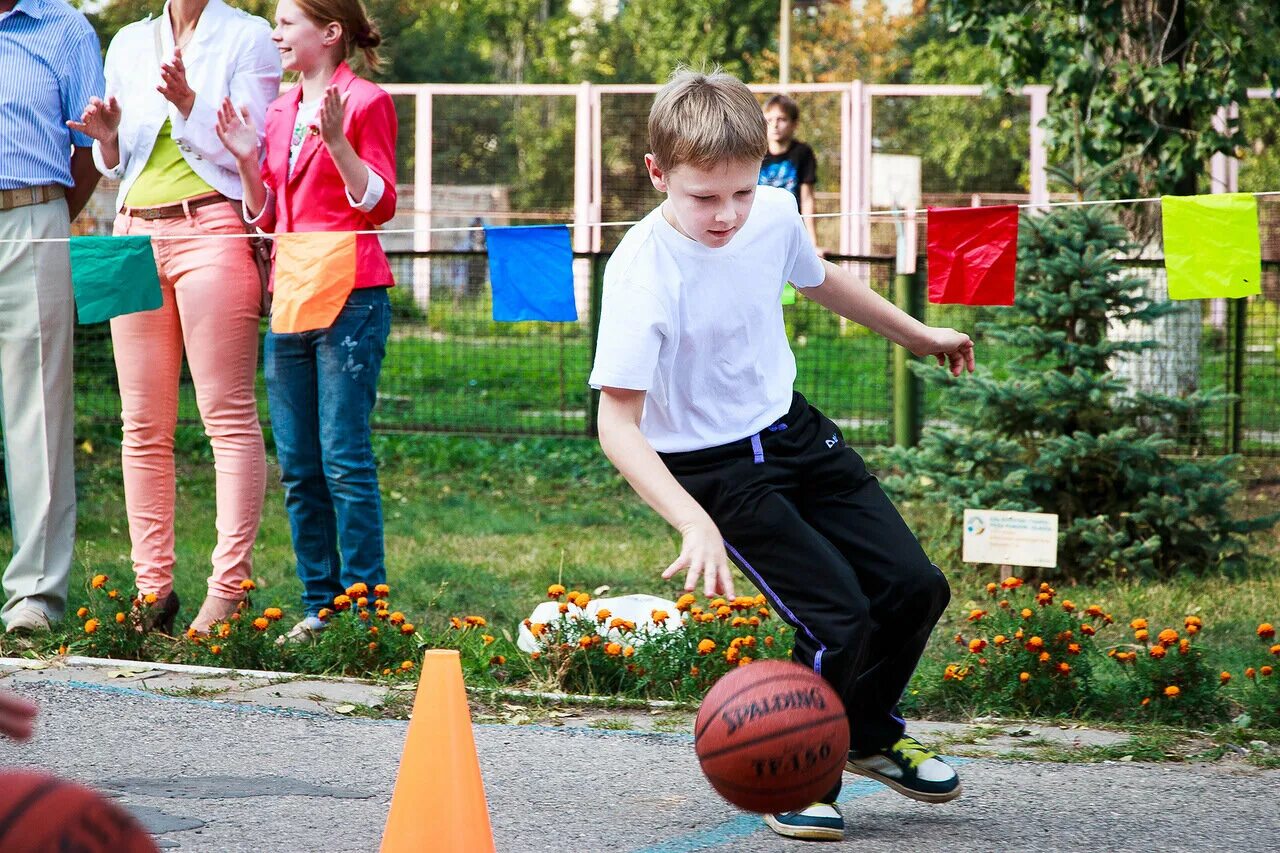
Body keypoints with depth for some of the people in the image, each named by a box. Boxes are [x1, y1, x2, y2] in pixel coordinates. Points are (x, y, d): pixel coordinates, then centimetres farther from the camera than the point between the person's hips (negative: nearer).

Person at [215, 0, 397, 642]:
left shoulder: (365, 102, -4)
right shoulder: (280, 113, 17)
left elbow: (380, 203, -9)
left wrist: (336, 140, -21)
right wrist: (247, 160, 3)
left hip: (350, 297, -7)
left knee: (344, 460, -9)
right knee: (298, 466, 7)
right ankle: (320, 603, 12)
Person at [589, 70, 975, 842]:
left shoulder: (775, 214, -10)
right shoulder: (643, 273, -29)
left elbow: (819, 280, 15)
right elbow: (618, 426, -32)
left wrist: (917, 334, 29)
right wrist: (695, 524, -44)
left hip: (793, 430, 6)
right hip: (714, 467, -6)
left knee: (915, 586, 6)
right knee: (839, 618, -15)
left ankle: (870, 734, 33)